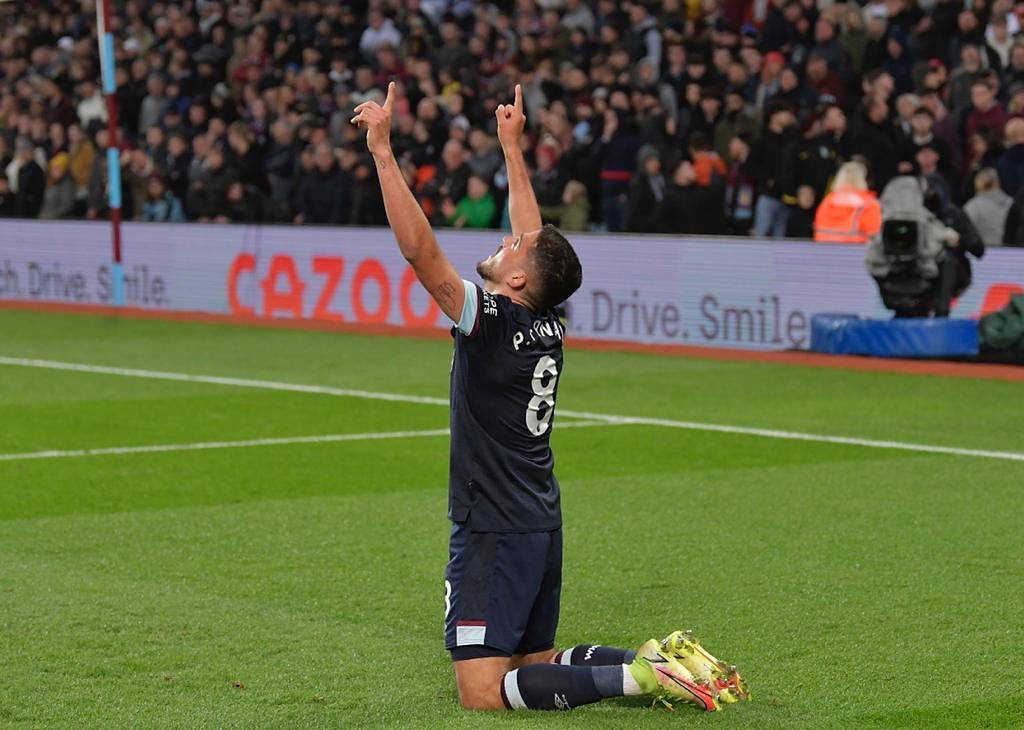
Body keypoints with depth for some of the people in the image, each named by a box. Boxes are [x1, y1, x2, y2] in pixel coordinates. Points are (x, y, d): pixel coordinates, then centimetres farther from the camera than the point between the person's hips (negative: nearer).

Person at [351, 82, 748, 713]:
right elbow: (536, 238, 19)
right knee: (530, 661, 21)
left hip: (495, 532, -9)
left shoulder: (492, 323, -17)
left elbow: (420, 249, -25)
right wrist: (512, 146, 27)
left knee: (482, 692, -11)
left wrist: (383, 151, -25)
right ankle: (655, 661, 5)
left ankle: (637, 677, -19)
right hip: (543, 525, 9)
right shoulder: (548, 325, 4)